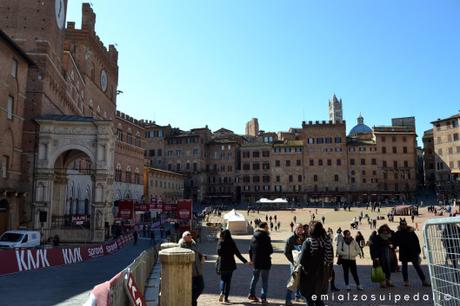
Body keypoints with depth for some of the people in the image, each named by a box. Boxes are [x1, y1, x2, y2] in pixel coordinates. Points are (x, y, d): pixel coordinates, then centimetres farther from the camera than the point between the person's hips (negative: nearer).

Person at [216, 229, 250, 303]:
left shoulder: (220, 243, -6)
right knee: (228, 280, 9)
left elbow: (219, 253, -10)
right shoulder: (232, 243, -5)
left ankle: (222, 292, -11)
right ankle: (226, 298, 9)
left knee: (223, 279, 15)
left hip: (222, 264, 0)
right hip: (230, 264, 0)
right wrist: (245, 261, 1)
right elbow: (237, 254, -5)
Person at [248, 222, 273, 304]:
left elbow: (250, 249, 10)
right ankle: (263, 298, 3)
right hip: (265, 261, -6)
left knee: (255, 278, 21)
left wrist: (251, 259, 20)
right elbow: (270, 250, -18)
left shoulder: (254, 237, 5)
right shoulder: (266, 237, -16)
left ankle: (251, 294, 28)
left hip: (256, 261, 6)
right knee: (265, 281, 3)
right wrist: (268, 253, 5)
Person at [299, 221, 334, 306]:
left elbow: (302, 260, -21)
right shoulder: (327, 241, -3)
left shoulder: (308, 242, -18)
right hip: (323, 276, 5)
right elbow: (331, 258, 4)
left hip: (310, 276, -5)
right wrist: (328, 274, 14)